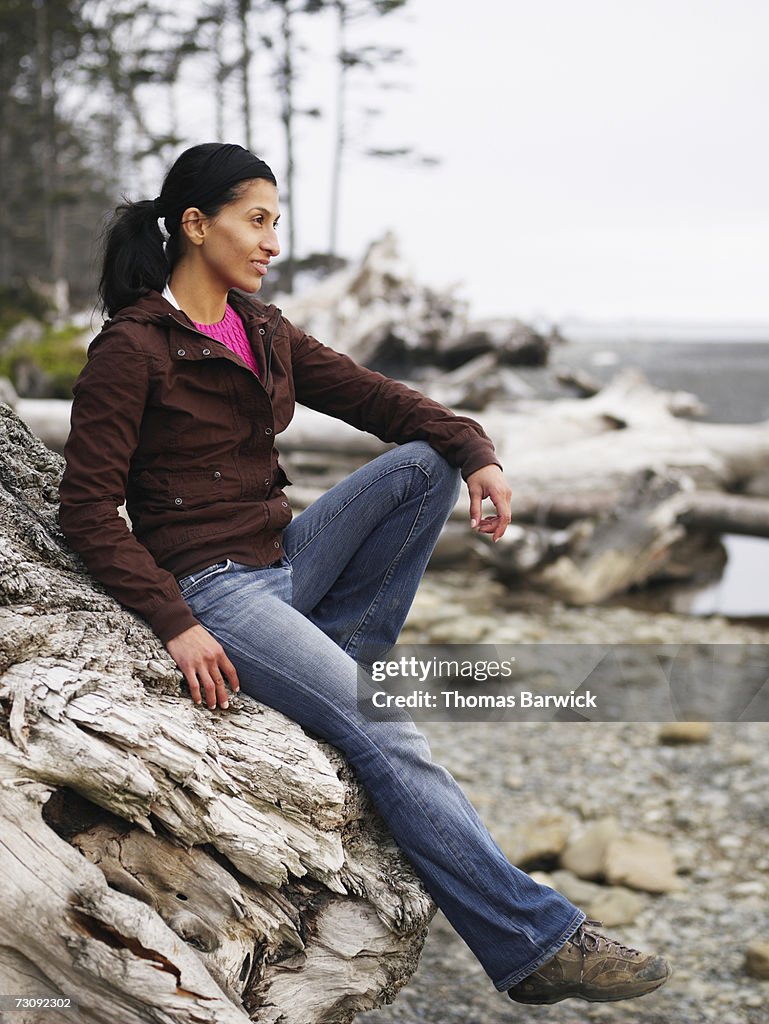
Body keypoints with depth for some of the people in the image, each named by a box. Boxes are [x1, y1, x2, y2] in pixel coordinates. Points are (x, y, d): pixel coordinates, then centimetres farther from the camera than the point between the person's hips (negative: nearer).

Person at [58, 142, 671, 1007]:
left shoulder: (264, 331, 12)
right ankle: (534, 943, -16)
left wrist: (476, 453, -13)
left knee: (425, 461, -6)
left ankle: (331, 659, -5)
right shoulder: (132, 348, -11)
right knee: (387, 736, -21)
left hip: (282, 561, 8)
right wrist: (174, 624, -22)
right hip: (210, 587, -8)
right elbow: (88, 507, -13)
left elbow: (369, 394, 5)